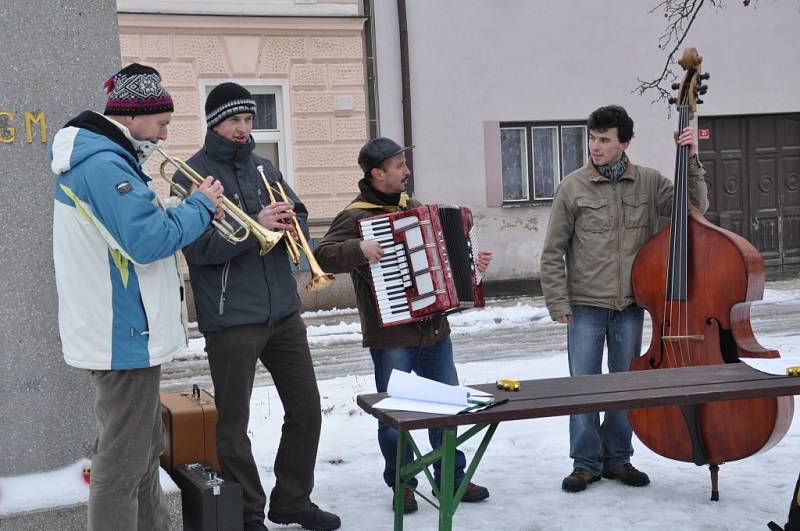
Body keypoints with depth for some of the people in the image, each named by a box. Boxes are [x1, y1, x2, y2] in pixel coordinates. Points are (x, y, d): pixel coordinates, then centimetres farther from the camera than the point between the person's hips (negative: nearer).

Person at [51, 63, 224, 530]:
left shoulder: (100, 156, 13)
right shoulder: (104, 164, -21)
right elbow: (149, 242, -29)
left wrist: (189, 211, 3)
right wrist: (202, 206, -15)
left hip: (127, 330, 11)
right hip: (125, 334, -11)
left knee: (146, 449, 21)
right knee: (123, 461, -1)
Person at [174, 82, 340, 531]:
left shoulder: (263, 168, 13)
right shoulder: (191, 174, -5)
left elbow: (301, 222, 13)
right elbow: (198, 247, -16)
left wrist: (289, 222, -10)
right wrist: (256, 226, -24)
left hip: (284, 312, 6)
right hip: (231, 319, -6)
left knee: (307, 411, 12)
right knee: (234, 425, 4)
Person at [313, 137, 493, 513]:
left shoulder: (413, 208, 13)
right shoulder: (356, 217, -9)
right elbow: (321, 256, -19)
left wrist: (471, 263, 13)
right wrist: (358, 249, -31)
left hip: (434, 329, 7)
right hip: (391, 336, -6)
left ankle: (451, 476, 26)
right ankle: (401, 484, 19)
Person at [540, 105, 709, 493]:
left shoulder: (649, 182, 1)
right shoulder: (573, 188, -5)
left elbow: (695, 208, -2)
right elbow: (553, 252, -2)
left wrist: (691, 162, -9)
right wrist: (558, 303, -5)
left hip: (630, 306, 2)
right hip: (585, 306, -2)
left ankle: (617, 458, 27)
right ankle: (586, 463, 16)